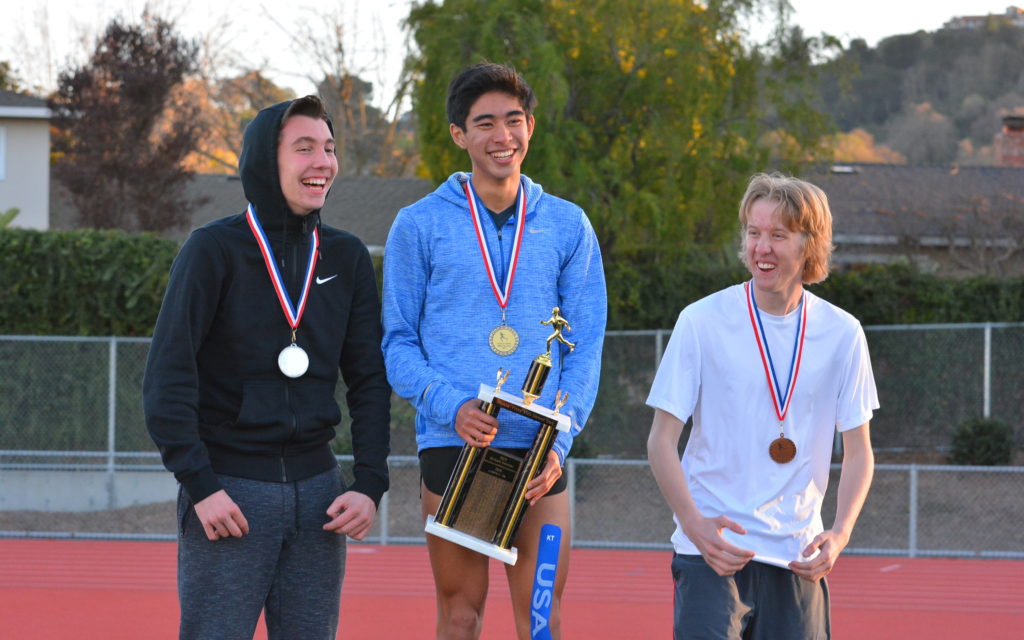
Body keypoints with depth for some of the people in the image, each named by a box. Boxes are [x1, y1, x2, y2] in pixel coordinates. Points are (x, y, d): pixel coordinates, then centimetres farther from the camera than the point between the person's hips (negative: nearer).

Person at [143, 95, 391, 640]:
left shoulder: (347, 258, 10)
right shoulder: (214, 249, -5)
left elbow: (370, 380, 12)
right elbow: (167, 376, -9)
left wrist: (371, 484, 1)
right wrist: (199, 486, -15)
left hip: (317, 490, 5)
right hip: (229, 491, -5)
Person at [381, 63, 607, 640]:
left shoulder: (568, 226, 8)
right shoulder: (420, 225, 4)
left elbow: (586, 348, 7)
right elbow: (399, 343, 3)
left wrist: (560, 440, -7)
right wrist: (451, 407, -14)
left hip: (540, 452, 1)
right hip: (452, 446, -1)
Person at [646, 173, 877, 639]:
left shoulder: (842, 333, 3)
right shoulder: (702, 321, -3)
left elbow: (858, 451, 10)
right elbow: (661, 440, 0)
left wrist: (839, 534, -7)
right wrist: (694, 524, -15)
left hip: (797, 557, 3)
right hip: (711, 548, -2)